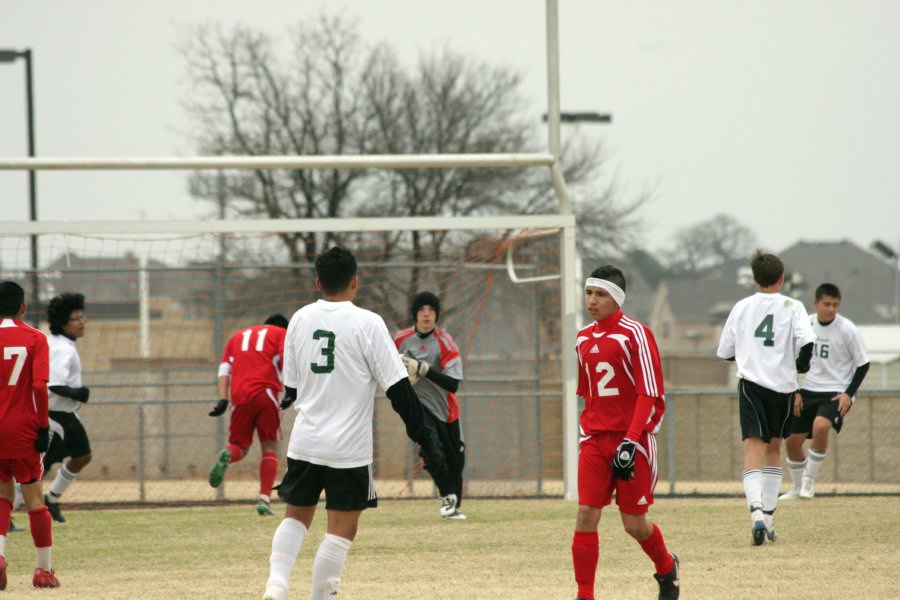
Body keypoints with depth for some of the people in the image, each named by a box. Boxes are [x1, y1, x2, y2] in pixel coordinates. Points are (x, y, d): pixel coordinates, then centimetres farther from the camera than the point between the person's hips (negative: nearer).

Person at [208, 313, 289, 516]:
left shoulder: (238, 336, 28)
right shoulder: (281, 334, 18)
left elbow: (224, 368, 14)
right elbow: (286, 361, -1)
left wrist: (223, 399, 5)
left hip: (240, 395, 3)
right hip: (266, 393, -3)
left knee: (240, 446, 13)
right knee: (270, 448, 8)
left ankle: (227, 455, -24)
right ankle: (264, 499, -5)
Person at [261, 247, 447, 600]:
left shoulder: (300, 319, 4)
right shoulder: (367, 323, -10)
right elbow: (398, 388, -11)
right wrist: (425, 438, -6)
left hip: (304, 443, 5)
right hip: (349, 448, -5)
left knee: (296, 516, 18)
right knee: (342, 529, 4)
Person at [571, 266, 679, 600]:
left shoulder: (635, 334, -9)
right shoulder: (583, 339, 11)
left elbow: (649, 393, -13)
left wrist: (630, 441, -20)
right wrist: (589, 431, 16)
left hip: (633, 439, -5)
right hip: (595, 440, 5)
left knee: (634, 524, 2)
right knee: (586, 515, -9)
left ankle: (667, 568, 31)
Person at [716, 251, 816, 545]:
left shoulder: (742, 308, 7)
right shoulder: (792, 307, 1)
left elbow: (724, 351, 11)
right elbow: (806, 342, -15)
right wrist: (801, 365, 5)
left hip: (750, 383, 0)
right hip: (783, 385, 0)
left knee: (753, 448, -10)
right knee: (774, 448, 18)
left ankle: (757, 509, -33)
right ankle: (769, 516, 19)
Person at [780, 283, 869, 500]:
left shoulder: (848, 330, -12)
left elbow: (863, 364, -5)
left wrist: (849, 394, -12)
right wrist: (795, 392, 4)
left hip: (837, 392, -5)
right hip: (809, 390, 5)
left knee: (820, 426, -31)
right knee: (792, 440, 3)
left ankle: (809, 479, -13)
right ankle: (797, 487, 26)